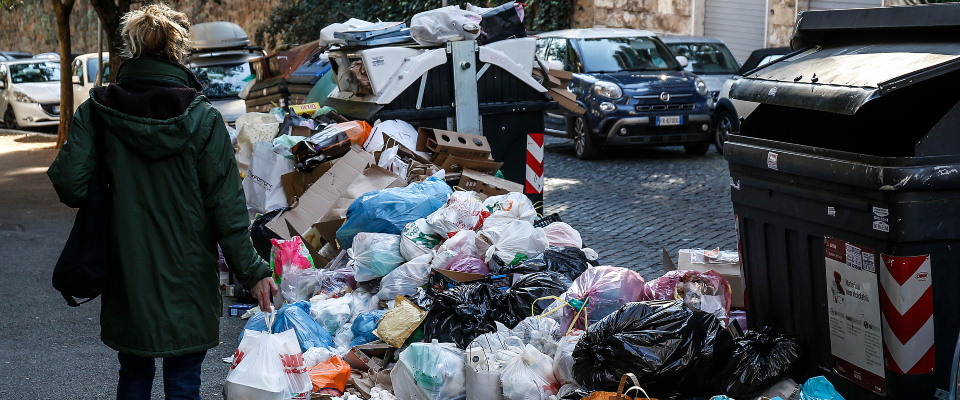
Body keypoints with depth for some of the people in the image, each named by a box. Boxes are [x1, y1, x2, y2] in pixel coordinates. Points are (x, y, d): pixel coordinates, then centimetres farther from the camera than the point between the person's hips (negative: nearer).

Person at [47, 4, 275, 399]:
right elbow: (225, 205, -11)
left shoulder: (96, 112, -6)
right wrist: (252, 271, -4)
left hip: (126, 274, 2)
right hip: (188, 278, -2)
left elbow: (70, 186, -11)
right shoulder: (203, 119, -11)